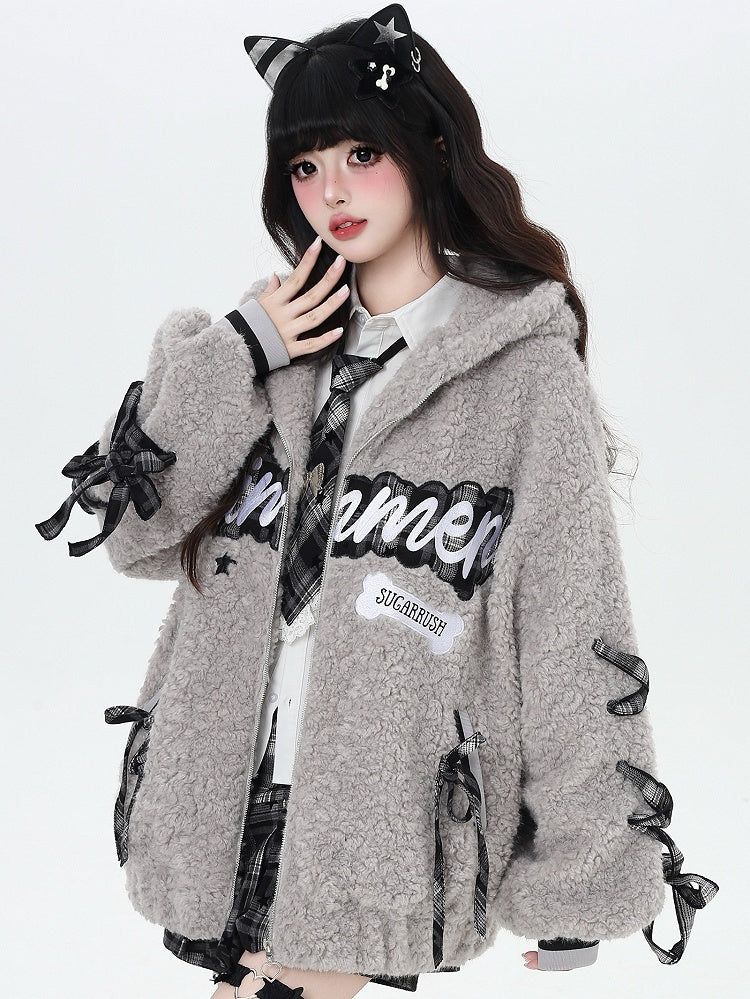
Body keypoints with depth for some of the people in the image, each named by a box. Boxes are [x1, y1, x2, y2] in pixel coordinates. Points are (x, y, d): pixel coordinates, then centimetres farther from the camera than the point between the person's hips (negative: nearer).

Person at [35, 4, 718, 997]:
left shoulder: (525, 367, -7)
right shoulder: (287, 338, 9)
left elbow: (576, 633, -7)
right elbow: (133, 524, 7)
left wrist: (575, 886, -6)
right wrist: (232, 359, -6)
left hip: (378, 832, -5)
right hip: (231, 808, 5)